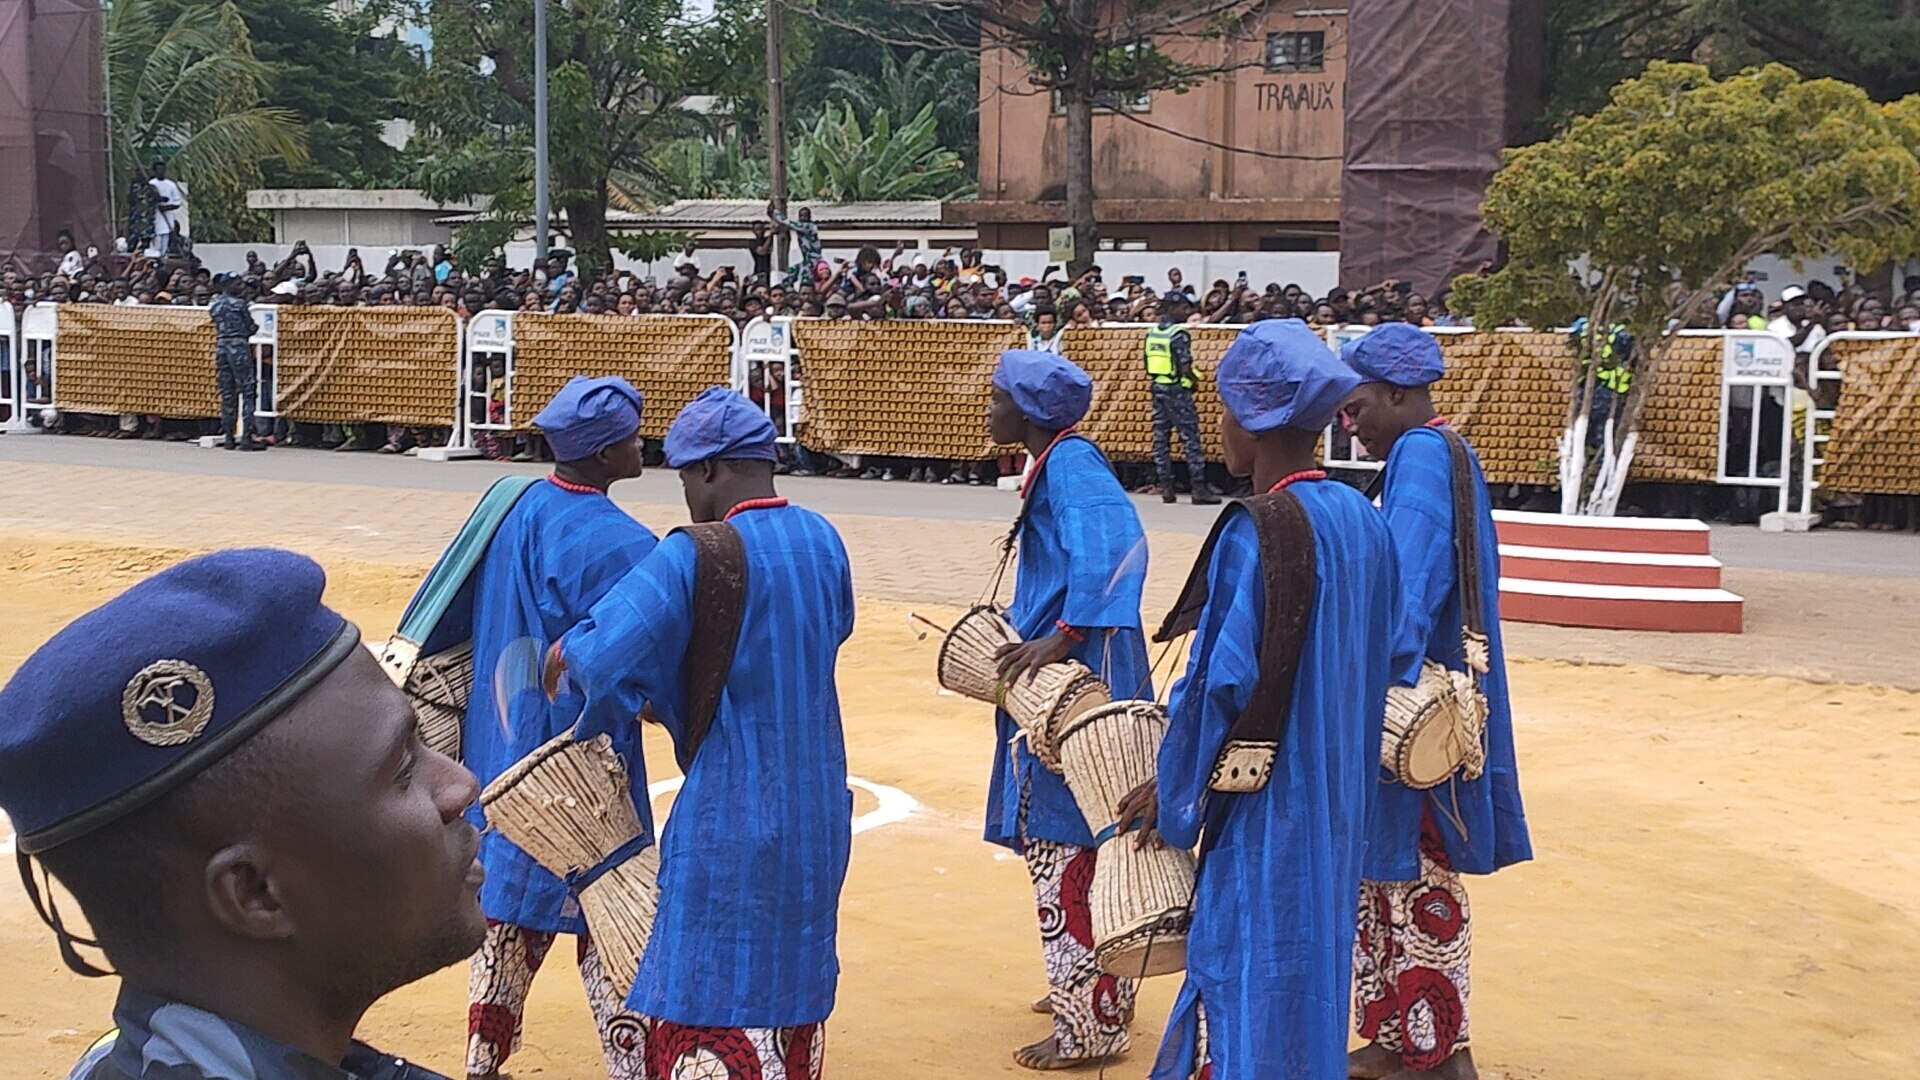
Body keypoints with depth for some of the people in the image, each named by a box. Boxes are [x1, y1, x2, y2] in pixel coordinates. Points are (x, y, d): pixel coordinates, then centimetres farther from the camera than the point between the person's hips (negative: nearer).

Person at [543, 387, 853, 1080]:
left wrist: (563, 654, -2)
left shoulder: (691, 557, -18)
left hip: (730, 820, -6)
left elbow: (602, 657, -24)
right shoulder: (824, 541, 3)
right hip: (818, 810, 7)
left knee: (708, 1003, 4)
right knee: (794, 978, 19)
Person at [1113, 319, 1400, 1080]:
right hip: (1336, 805, 8)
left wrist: (1173, 793, -7)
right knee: (1311, 974, 19)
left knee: (1247, 993, 3)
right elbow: (1372, 664, 10)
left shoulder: (1258, 535, -20)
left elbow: (1221, 683, -20)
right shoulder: (1363, 521, 3)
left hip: (1263, 815, -8)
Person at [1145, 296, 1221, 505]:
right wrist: (1195, 381, -1)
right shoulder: (1179, 334, -14)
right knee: (1190, 437, -3)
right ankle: (1199, 488, -5)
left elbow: (1149, 367, 11)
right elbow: (1185, 367, -18)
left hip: (1158, 387, 7)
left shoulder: (1152, 333, 8)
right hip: (1177, 389, -7)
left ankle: (1166, 488, 8)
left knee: (1161, 437, 8)